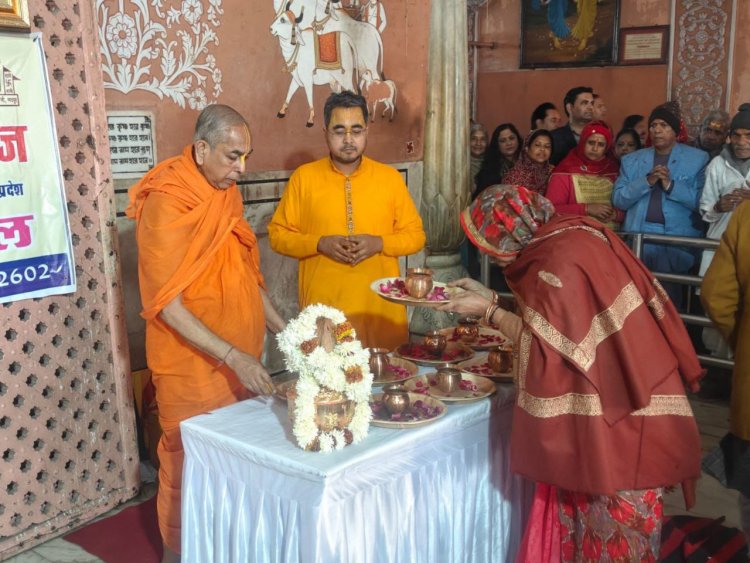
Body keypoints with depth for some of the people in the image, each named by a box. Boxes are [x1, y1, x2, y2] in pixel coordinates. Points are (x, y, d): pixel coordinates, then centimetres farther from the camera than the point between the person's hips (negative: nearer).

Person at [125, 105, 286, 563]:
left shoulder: (227, 192, 6)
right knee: (190, 460, 7)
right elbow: (166, 304, -20)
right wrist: (232, 357, -26)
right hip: (192, 362, -7)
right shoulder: (166, 206, -18)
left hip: (239, 356, 7)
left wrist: (280, 326, 8)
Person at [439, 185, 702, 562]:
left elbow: (545, 345, -20)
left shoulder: (560, 263, -26)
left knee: (609, 515, 6)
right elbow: (549, 320, 11)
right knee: (586, 509, 18)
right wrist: (488, 297, 11)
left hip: (617, 412, -9)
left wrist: (488, 311, -12)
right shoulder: (568, 237, 3)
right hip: (609, 392, 9)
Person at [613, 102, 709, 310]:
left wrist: (671, 185, -16)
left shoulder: (698, 159, 2)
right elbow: (618, 200, 2)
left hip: (677, 239, -2)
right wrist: (647, 181, -11)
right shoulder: (631, 160, 11)